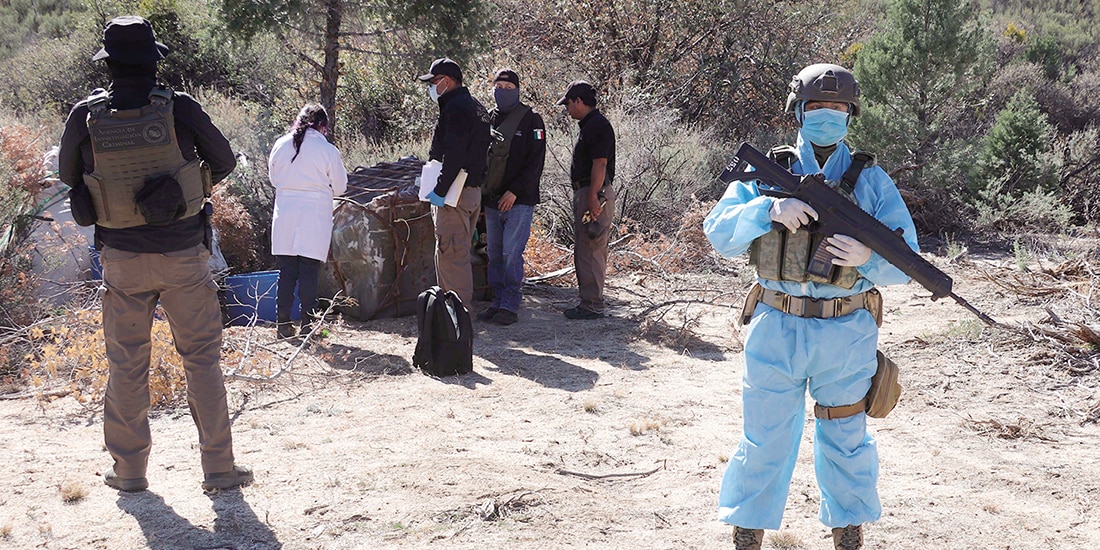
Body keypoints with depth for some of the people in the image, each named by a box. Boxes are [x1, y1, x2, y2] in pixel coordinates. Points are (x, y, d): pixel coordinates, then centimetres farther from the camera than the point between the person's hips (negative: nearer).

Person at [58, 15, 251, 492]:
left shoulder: (86, 116, -7)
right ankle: (219, 468, 10)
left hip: (122, 257, 2)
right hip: (183, 256, -1)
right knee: (202, 359, 7)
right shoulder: (178, 108, -11)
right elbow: (225, 162, 3)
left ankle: (128, 470, 20)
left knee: (126, 365, 13)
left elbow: (68, 174, 9)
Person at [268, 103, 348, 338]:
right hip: (314, 215, -3)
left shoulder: (281, 145, 2)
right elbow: (340, 186, 2)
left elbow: (273, 177, 14)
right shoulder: (327, 150, -8)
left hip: (285, 212, 3)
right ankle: (308, 324, 2)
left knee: (286, 271, 8)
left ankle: (283, 324, 10)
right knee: (309, 272, 1)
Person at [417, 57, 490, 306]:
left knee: (450, 254, -8)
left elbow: (453, 155, -23)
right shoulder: (476, 107, 19)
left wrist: (440, 190, -21)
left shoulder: (455, 108, -14)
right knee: (459, 253, 17)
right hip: (474, 190, 11)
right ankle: (464, 305, 24)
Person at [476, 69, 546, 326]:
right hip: (491, 199, 6)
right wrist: (480, 191, 8)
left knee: (511, 253, -8)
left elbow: (535, 161, -9)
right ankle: (498, 302, 16)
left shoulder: (531, 120, -3)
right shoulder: (488, 119, 12)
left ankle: (510, 305, -3)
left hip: (519, 201, -6)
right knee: (494, 254, 8)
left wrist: (515, 191, -16)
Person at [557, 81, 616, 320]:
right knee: (584, 250, 14)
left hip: (595, 194, -11)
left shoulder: (597, 125, -14)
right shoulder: (588, 125, 18)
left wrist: (593, 198, -25)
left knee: (590, 250, -9)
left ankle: (592, 305, -5)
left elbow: (600, 164, -21)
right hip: (585, 193, 11)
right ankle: (590, 300, 21)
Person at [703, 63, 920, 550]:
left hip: (846, 335, 1)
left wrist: (868, 258, -21)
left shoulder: (870, 180, 4)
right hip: (775, 332, 0)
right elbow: (719, 234, -7)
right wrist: (769, 209, -23)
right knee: (764, 441, 8)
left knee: (846, 445, 13)